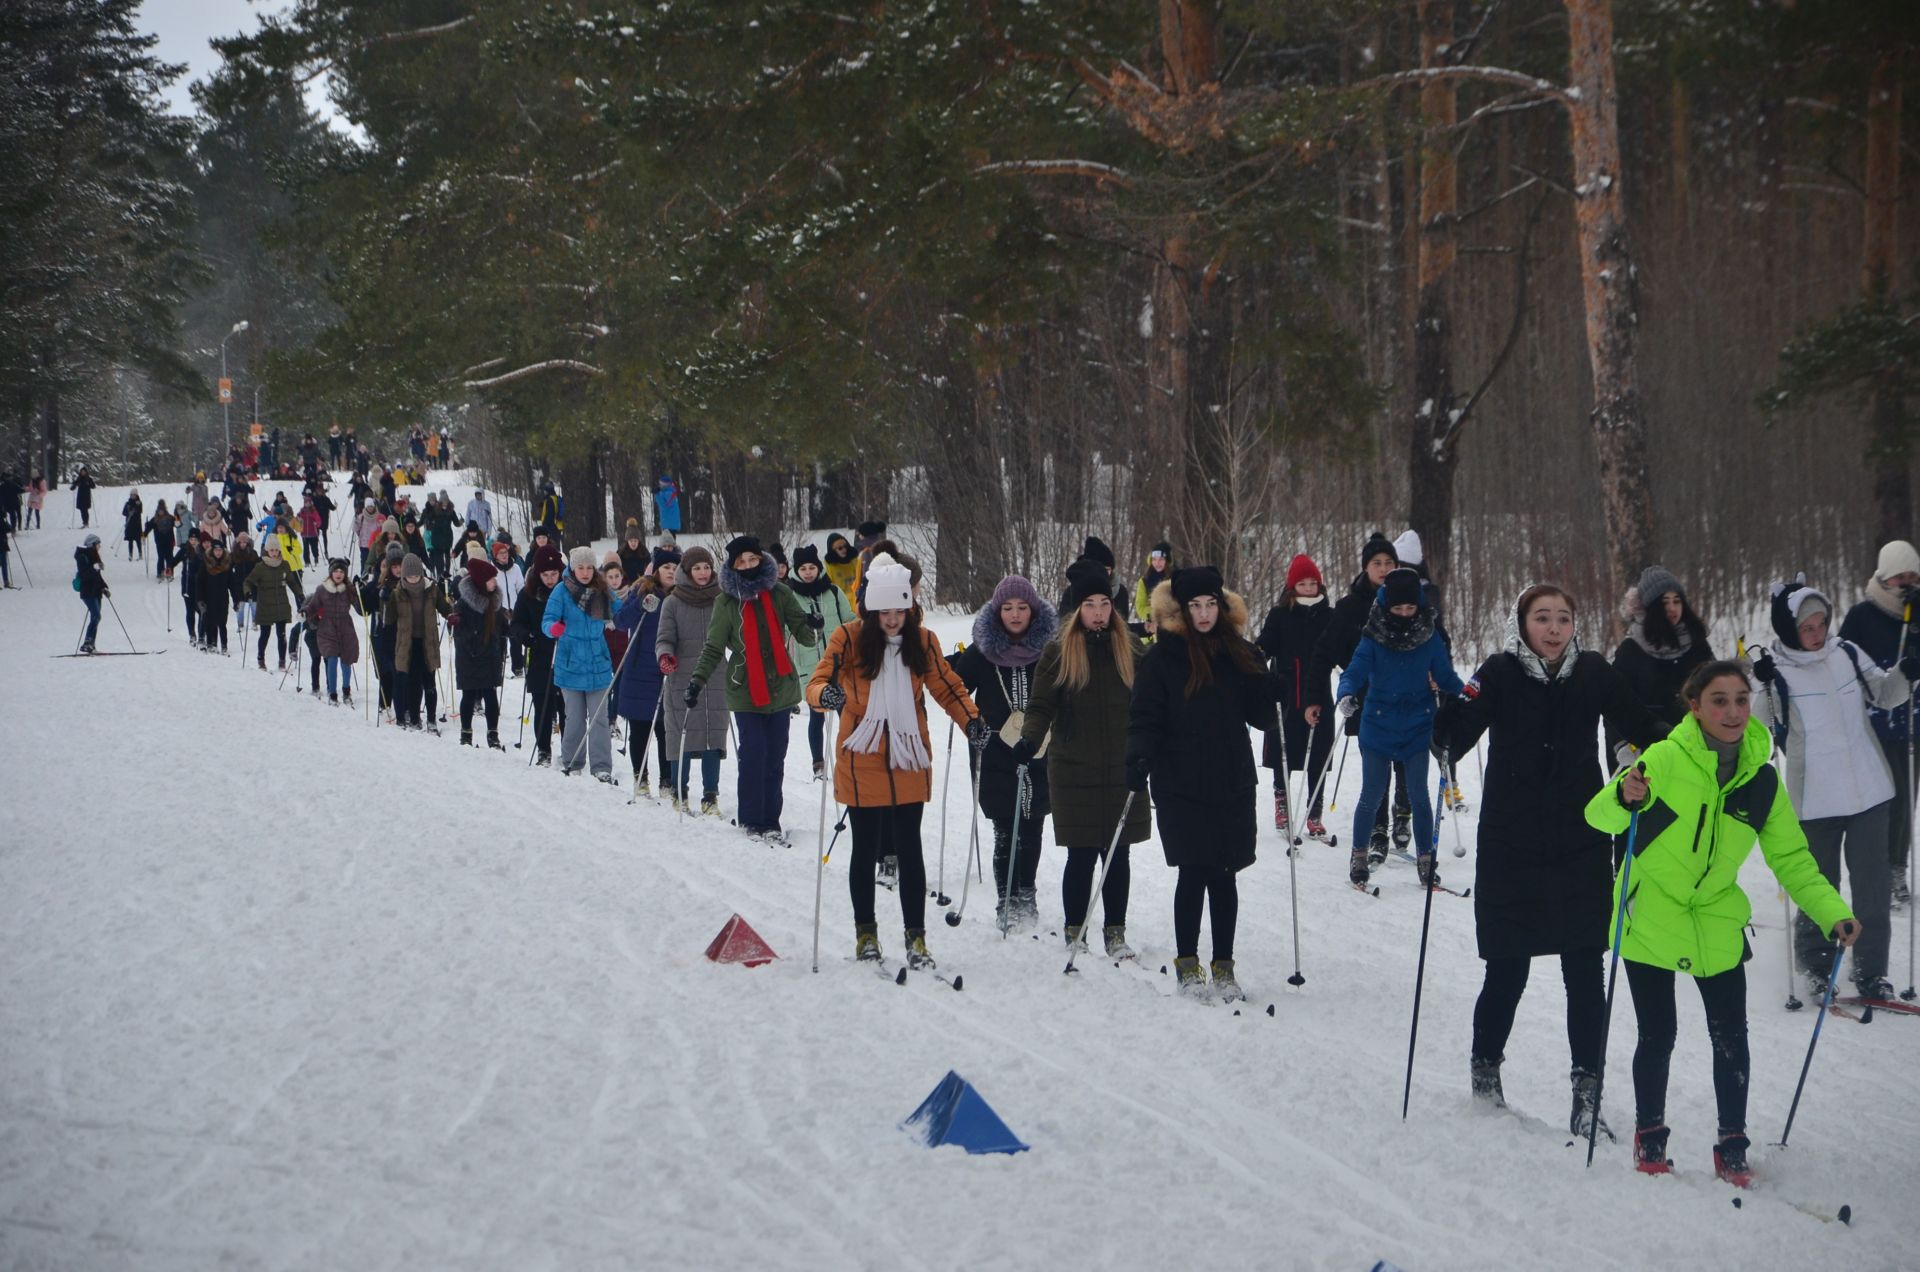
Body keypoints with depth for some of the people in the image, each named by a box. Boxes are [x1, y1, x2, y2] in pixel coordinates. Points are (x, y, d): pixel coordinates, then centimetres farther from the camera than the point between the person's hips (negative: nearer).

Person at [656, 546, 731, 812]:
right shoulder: (673, 603, 4)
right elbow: (664, 639, 0)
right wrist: (665, 656, -19)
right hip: (682, 679, -2)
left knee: (714, 737, 0)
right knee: (682, 735, -2)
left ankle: (710, 795, 6)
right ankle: (679, 792, 11)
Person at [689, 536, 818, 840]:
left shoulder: (778, 593, 4)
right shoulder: (726, 601, 2)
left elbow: (804, 637, 2)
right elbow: (713, 648, 5)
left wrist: (812, 627, -20)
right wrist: (697, 680, -9)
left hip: (780, 687, 1)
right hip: (746, 690, -1)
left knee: (775, 758, 3)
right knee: (753, 756, -8)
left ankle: (771, 821, 11)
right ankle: (751, 821, 3)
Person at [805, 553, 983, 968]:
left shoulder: (922, 641, 2)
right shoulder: (849, 638, -6)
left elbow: (947, 686, 10)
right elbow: (816, 684, -11)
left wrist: (971, 721, -6)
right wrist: (827, 694, -35)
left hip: (908, 763, 2)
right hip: (862, 763, -2)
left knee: (909, 851, 0)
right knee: (866, 851, 8)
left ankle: (915, 938, 5)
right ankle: (866, 934, 21)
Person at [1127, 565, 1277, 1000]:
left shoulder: (1239, 653, 7)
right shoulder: (1163, 657, -2)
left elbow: (1262, 717, 9)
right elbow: (1145, 717, -3)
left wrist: (1273, 688, -11)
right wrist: (1139, 759, -20)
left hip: (1233, 785, 3)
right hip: (1181, 787, -3)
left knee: (1224, 876, 6)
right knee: (1194, 874, -5)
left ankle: (1223, 965, 15)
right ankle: (1187, 964, 8)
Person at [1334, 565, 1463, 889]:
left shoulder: (1429, 638, -4)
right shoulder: (1373, 640, -11)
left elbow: (1445, 676, 2)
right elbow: (1355, 673, -17)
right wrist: (1347, 695, -36)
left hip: (1417, 731, 1)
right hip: (1378, 730, -1)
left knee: (1418, 795, 3)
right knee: (1372, 796, 6)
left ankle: (1425, 859, 16)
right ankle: (1359, 856, 23)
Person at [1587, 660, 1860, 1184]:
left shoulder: (1762, 779, -4)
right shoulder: (1665, 759, -16)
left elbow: (1791, 858, 3)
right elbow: (1600, 816, -18)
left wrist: (1833, 913, -10)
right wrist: (1624, 799, -41)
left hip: (1717, 920, 3)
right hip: (1651, 919, -3)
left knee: (1731, 1037, -2)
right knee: (1658, 1037, 1)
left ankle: (1732, 1145, 13)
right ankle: (1649, 1136, 22)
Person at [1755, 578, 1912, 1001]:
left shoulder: (1846, 653, 0)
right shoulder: (1775, 670, -9)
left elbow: (1883, 694, 12)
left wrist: (1903, 676, -8)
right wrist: (1762, 688, -30)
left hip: (1870, 792, 3)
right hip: (1816, 802, -3)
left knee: (1873, 886, 7)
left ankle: (1871, 970, 18)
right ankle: (1815, 967, 29)